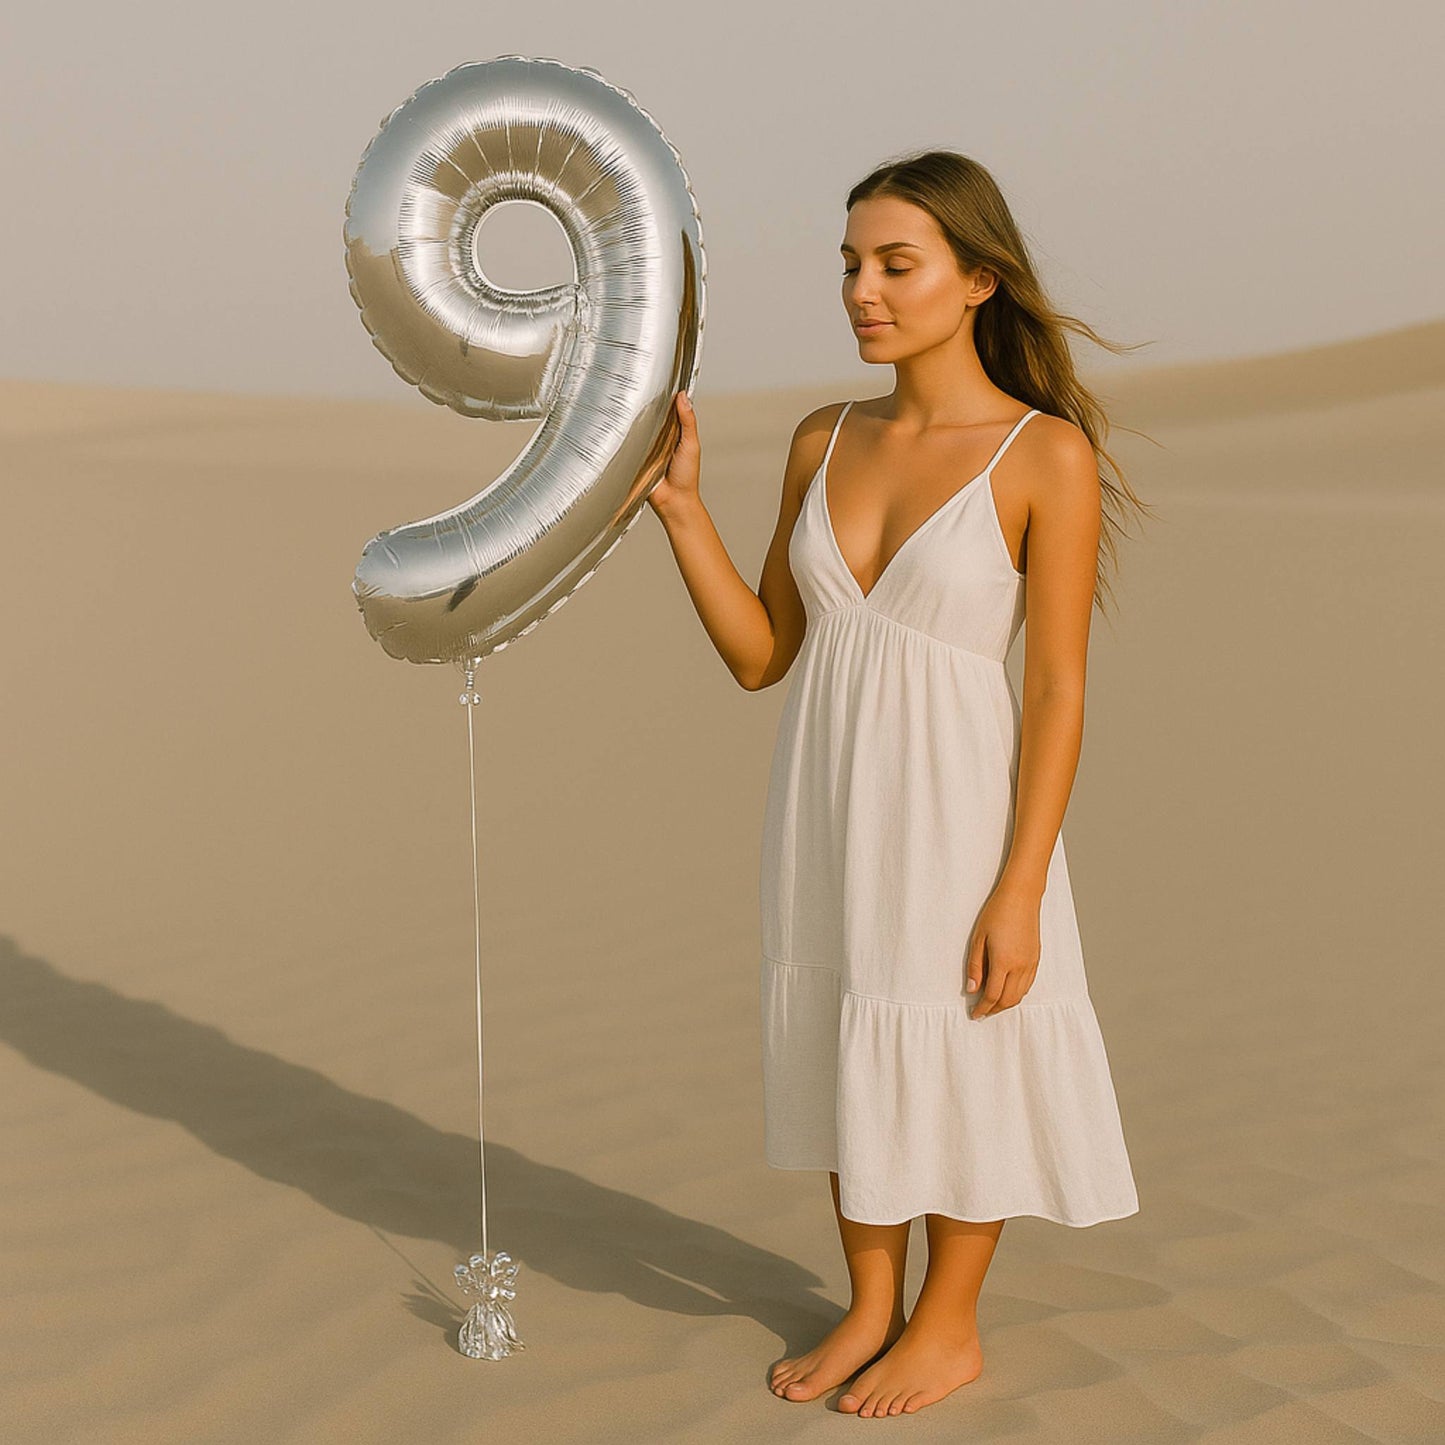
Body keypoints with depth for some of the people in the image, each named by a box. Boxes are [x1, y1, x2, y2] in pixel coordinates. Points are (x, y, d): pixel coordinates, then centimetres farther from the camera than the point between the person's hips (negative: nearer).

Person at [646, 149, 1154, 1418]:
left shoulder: (1049, 455, -12)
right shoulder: (826, 441, 4)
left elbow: (1060, 690, -12)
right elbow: (759, 655, 5)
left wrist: (1020, 893, -16)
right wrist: (679, 504, -7)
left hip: (956, 814, -5)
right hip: (829, 814, 6)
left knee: (956, 1073, 9)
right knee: (851, 1063, 17)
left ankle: (949, 1326, 30)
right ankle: (872, 1309, 35)